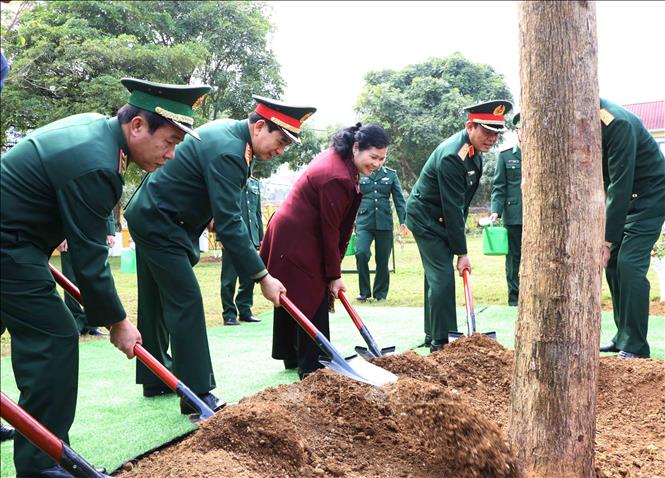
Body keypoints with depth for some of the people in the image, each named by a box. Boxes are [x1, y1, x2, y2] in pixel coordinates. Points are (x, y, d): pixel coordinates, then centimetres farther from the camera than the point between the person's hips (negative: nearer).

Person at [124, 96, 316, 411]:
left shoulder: (227, 131, 4)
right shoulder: (227, 152, -27)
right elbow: (229, 225, -30)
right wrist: (263, 278, -28)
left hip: (148, 217, 10)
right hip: (159, 223, -10)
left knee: (156, 302, 16)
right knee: (186, 303, -11)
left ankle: (155, 379, 27)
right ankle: (197, 394, -8)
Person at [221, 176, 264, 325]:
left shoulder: (255, 183, 15)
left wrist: (261, 238, 14)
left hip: (251, 237, 5)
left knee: (249, 278, 9)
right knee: (229, 278, 2)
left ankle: (245, 310, 20)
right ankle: (229, 314, 10)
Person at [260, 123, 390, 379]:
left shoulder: (337, 157, 5)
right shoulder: (337, 178, -26)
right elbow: (330, 230, -21)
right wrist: (334, 275, -13)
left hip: (290, 237, 10)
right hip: (297, 244, -10)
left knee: (292, 300, 17)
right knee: (313, 303, -4)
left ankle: (292, 357, 29)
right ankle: (311, 368, 3)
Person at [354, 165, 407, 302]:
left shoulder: (391, 174, 10)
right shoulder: (359, 174, 7)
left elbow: (399, 198, 8)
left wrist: (403, 221, 0)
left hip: (384, 222, 1)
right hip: (364, 221, -1)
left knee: (383, 260, 4)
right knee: (361, 253, -19)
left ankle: (380, 293, 20)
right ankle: (364, 291, -3)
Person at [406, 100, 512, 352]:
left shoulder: (474, 148, 1)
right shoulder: (452, 156, -28)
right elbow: (453, 208, -27)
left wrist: (459, 240, 15)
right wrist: (461, 252, -23)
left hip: (439, 219, 10)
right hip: (426, 218, -10)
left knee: (437, 276, 15)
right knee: (443, 277, -12)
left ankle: (432, 335, 25)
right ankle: (441, 341, -5)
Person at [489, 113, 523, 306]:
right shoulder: (506, 155, 6)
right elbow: (499, 187, 4)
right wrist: (495, 210, -8)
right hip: (514, 216, 0)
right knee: (514, 258, 5)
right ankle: (514, 298, 12)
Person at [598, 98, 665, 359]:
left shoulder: (618, 123, -29)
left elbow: (621, 184, -30)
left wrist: (607, 240, -28)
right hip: (619, 197, 8)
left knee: (630, 264, -16)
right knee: (612, 263, 6)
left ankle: (635, 347, -10)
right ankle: (623, 339, 16)